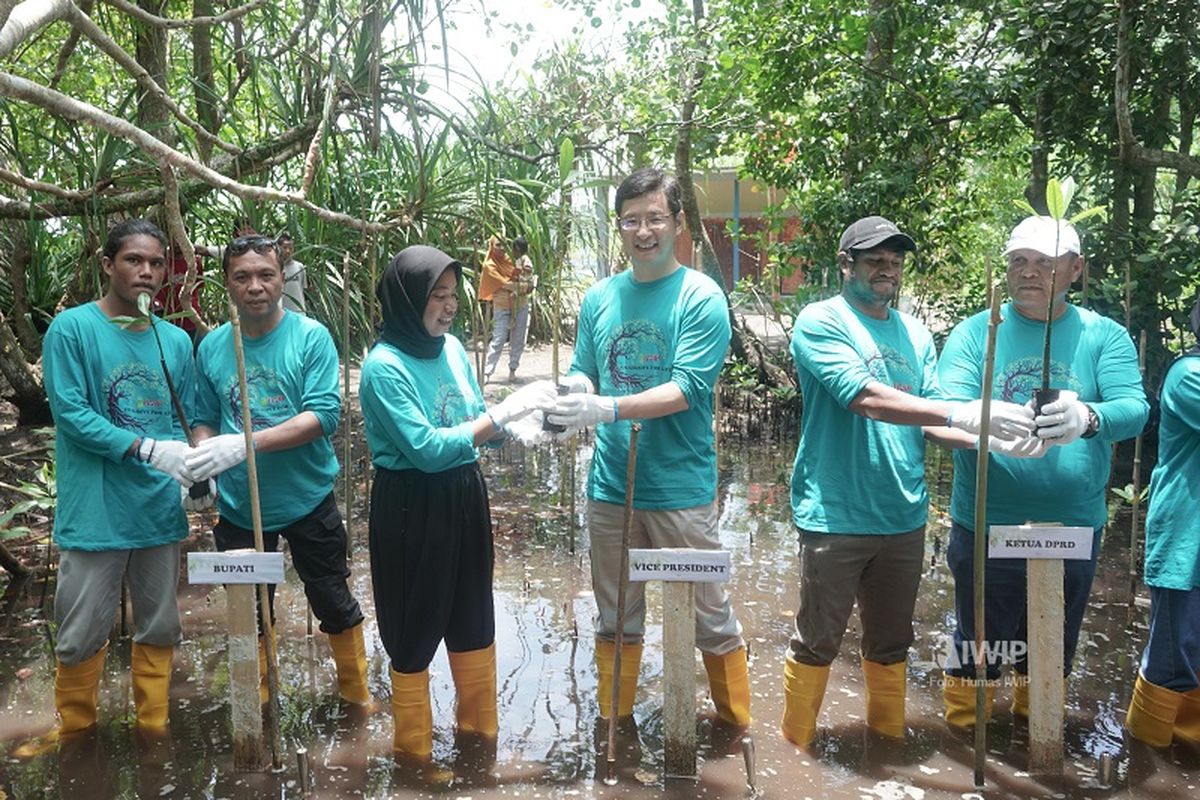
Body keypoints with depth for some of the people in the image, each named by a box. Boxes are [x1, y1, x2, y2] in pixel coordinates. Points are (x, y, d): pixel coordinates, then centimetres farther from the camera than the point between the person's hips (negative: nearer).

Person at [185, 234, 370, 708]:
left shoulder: (311, 337, -12)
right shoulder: (212, 347, -1)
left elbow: (324, 415, -21)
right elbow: (205, 420, 7)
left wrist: (247, 443, -30)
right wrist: (199, 460, -15)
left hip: (307, 500, -3)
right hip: (239, 506, 3)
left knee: (334, 603, 12)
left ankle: (357, 693, 33)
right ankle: (255, 701, 40)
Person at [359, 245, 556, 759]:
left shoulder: (452, 348, 1)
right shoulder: (384, 366, -18)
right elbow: (428, 450, -24)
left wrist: (523, 423, -12)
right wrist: (505, 411, -24)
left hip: (464, 495, 6)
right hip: (411, 506, -6)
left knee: (473, 616, 18)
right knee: (416, 626, 8)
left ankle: (478, 725, 38)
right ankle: (413, 749, 27)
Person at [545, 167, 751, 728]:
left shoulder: (701, 297, -9)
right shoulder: (599, 297, 6)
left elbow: (687, 389, -18)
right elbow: (582, 373, 9)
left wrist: (607, 409, -28)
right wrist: (573, 391, -14)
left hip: (681, 487, -4)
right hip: (610, 485, 4)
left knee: (710, 615, 9)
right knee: (616, 617, 18)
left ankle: (737, 725, 29)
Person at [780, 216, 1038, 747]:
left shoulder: (915, 334, 12)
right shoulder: (820, 322, -8)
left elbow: (931, 416, 7)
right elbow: (866, 399, -22)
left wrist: (990, 436, -13)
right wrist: (965, 414, -25)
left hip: (904, 517, 6)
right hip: (836, 517, -6)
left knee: (891, 643, 18)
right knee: (817, 642, 4)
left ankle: (889, 741, 34)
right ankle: (795, 748, 21)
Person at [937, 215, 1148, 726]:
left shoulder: (1105, 336, -1)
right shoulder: (975, 332, -3)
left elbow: (1134, 407, -16)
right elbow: (948, 407, -16)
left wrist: (1088, 418, -39)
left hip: (1074, 529, 2)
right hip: (985, 528, -2)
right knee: (977, 645, 11)